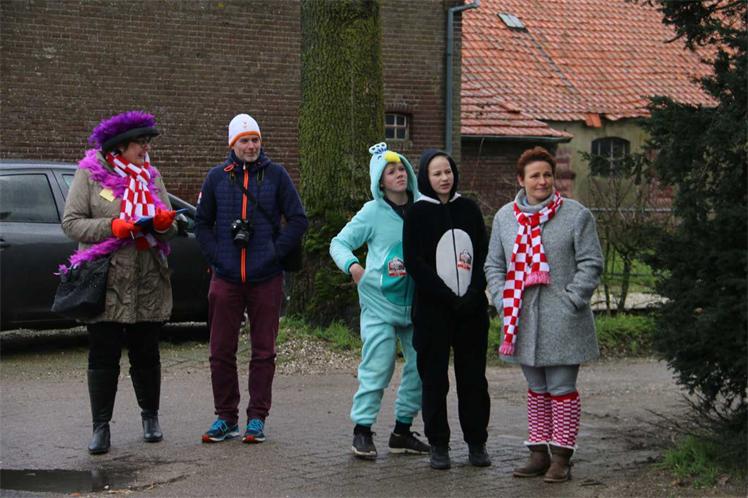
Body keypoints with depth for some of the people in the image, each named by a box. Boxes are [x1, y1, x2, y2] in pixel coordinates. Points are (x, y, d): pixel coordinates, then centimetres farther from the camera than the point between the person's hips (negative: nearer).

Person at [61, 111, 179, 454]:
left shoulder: (150, 175, 12)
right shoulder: (89, 174, -1)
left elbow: (171, 229, 11)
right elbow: (71, 223, -7)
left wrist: (165, 222, -13)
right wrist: (112, 226, -18)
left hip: (148, 284, 4)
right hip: (105, 281, -4)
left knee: (146, 354, 10)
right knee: (103, 357, -3)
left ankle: (150, 418, 27)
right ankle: (101, 427, 3)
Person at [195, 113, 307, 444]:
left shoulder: (276, 175, 3)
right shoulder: (217, 177, 6)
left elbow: (297, 219, 3)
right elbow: (202, 222, 12)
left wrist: (275, 252, -6)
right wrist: (215, 257, -1)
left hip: (266, 278, -1)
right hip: (226, 279, 1)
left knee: (263, 351, 4)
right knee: (222, 351, 3)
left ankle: (257, 418, 12)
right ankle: (226, 418, 13)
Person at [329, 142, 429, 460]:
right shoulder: (373, 212, -4)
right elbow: (339, 242, 1)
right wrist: (352, 265, -18)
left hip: (417, 303, 4)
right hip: (380, 303, -4)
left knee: (421, 368, 6)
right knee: (377, 368, -8)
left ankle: (402, 430, 19)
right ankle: (362, 431, 3)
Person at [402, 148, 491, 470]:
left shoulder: (469, 209, 9)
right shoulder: (418, 214, 0)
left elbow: (484, 256, 8)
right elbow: (415, 263, -6)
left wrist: (473, 295, -7)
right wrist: (450, 298, -13)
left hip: (471, 309, 3)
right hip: (433, 311, -2)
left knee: (473, 377, 4)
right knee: (434, 377, 1)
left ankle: (476, 443, 12)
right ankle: (438, 446, 9)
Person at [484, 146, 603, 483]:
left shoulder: (576, 215, -3)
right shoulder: (505, 217, 9)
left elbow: (591, 263, -5)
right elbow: (494, 265, 15)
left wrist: (571, 301, -12)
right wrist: (503, 300, 1)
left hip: (561, 322, -4)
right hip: (523, 321, 4)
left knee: (562, 389, 0)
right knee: (536, 389, 13)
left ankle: (561, 457, 6)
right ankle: (539, 454, 21)